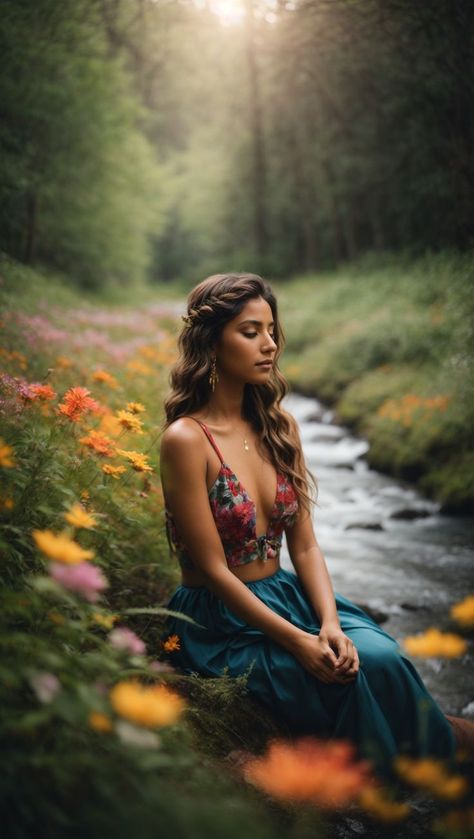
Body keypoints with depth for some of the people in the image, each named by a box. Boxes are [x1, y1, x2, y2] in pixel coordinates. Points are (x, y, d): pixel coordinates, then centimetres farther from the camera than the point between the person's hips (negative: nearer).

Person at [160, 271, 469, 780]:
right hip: (221, 624, -5)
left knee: (383, 656, -22)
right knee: (368, 671, -24)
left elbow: (304, 546, 4)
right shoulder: (187, 439, -15)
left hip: (285, 595, 6)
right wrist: (298, 641, -20)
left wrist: (330, 623, -13)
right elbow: (213, 570, -15)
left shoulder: (280, 426, 6)